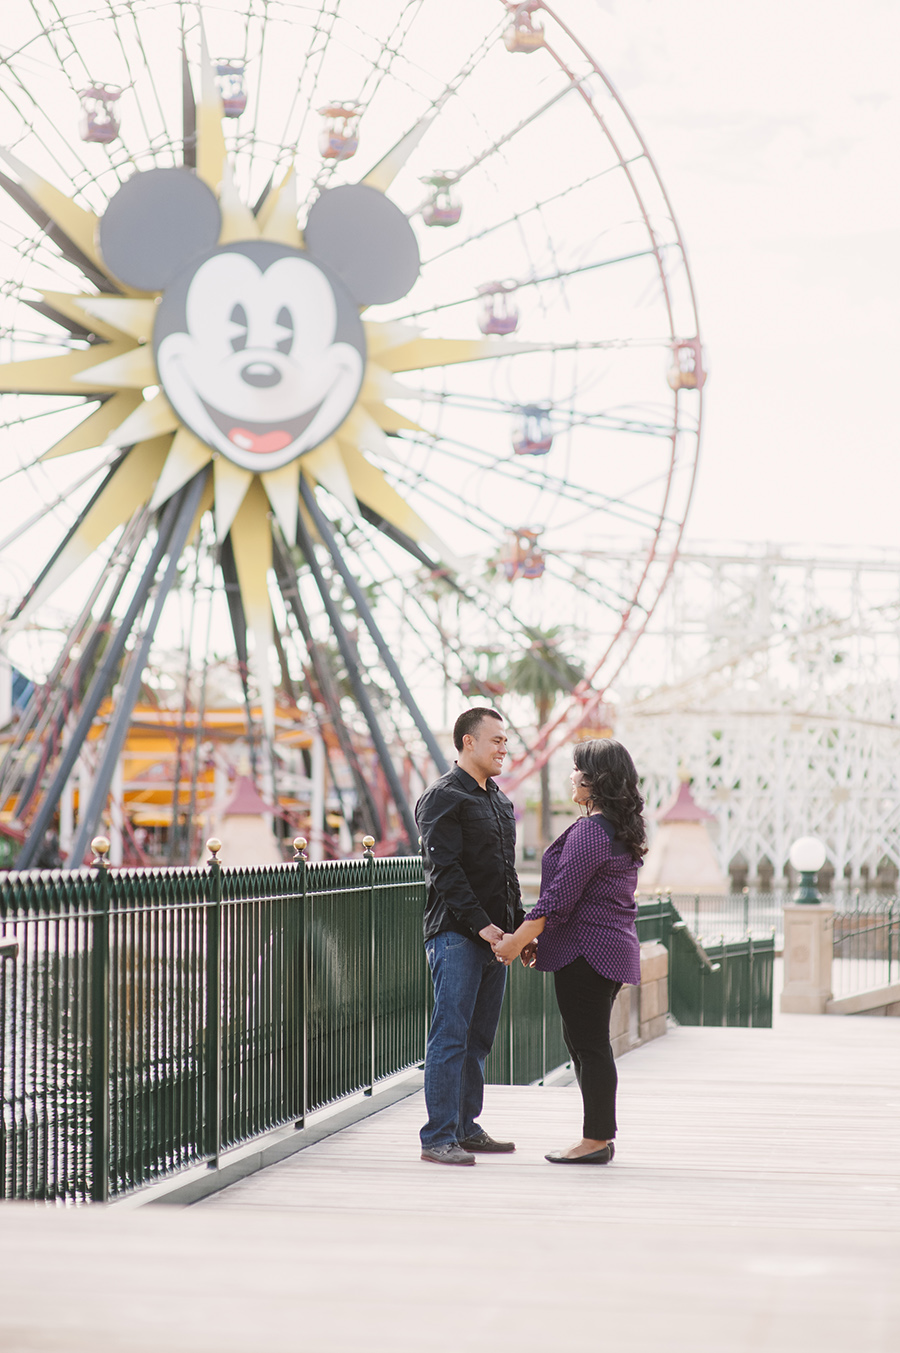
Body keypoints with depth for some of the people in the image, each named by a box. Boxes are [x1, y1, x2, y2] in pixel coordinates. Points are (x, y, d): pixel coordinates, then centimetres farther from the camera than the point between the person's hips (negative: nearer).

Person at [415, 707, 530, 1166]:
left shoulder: (499, 802, 20)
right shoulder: (443, 797, -8)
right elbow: (445, 870, -16)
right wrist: (479, 924, -22)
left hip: (493, 935, 8)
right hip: (456, 935, -8)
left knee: (478, 1038, 11)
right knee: (451, 1037, -9)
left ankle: (466, 1128, 19)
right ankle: (438, 1138, -7)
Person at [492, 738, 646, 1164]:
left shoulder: (591, 831, -17)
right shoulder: (623, 830, 14)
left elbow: (560, 897, -20)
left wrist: (518, 940, -14)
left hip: (586, 950, -10)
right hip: (613, 946, 10)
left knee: (589, 1045, -5)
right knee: (581, 1041, 16)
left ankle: (596, 1141, -2)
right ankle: (600, 1136, 19)